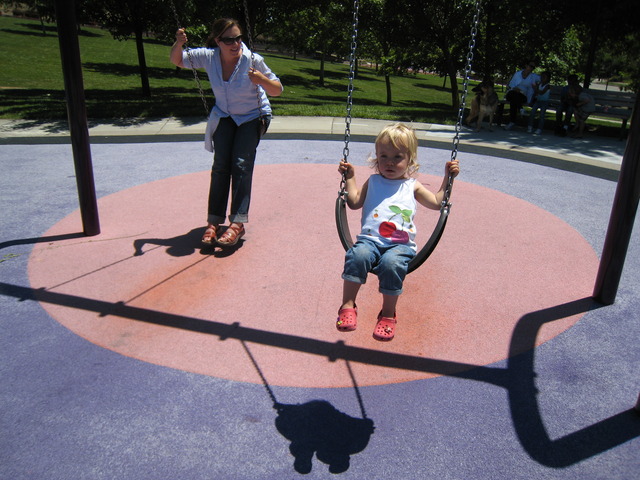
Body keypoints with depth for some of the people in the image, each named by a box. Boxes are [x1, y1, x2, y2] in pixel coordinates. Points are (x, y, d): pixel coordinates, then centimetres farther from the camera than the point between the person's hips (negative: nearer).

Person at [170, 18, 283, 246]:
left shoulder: (253, 60, -23)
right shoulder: (208, 57, -14)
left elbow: (277, 90, -18)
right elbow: (177, 60, 0)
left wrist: (262, 79, -38)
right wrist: (178, 43, -21)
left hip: (253, 117, -3)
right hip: (224, 116, 3)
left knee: (241, 164, -19)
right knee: (220, 165, -10)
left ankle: (237, 223, -21)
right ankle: (214, 221, -8)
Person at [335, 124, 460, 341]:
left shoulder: (412, 186, 22)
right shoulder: (373, 181, 24)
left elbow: (437, 203, 22)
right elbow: (354, 202, 19)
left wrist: (447, 177, 17)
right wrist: (349, 178, 17)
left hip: (400, 245, -1)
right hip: (370, 239, 1)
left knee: (392, 263, -34)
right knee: (358, 255, -33)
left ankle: (388, 315, -15)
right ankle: (348, 305, -20)